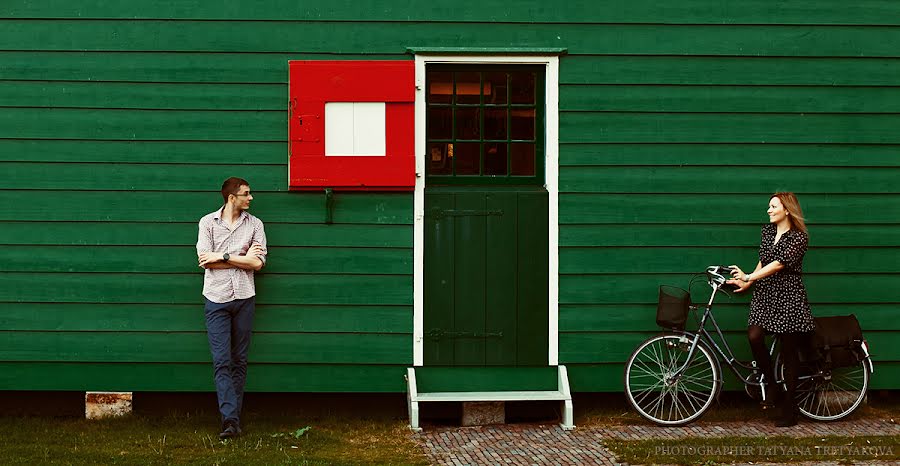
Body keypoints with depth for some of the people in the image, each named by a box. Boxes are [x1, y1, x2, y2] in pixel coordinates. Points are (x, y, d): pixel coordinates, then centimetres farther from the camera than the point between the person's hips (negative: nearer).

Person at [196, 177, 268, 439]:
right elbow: (204, 260, -8)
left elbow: (258, 263, -4)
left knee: (240, 361, 4)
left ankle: (232, 417, 11)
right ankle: (230, 419, -14)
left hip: (244, 298, 2)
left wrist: (222, 256, -9)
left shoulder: (254, 224, 7)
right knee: (221, 361, -9)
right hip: (216, 299, -2)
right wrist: (242, 258, -7)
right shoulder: (208, 222, 3)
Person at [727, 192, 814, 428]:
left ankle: (789, 410, 7)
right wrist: (748, 282, 13)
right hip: (764, 295, 5)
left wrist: (749, 277, -18)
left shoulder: (798, 237, -8)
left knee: (789, 351, -1)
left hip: (789, 298, -5)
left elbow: (779, 264, -17)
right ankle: (770, 382, 4)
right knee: (754, 336, -19)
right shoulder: (767, 230, 13)